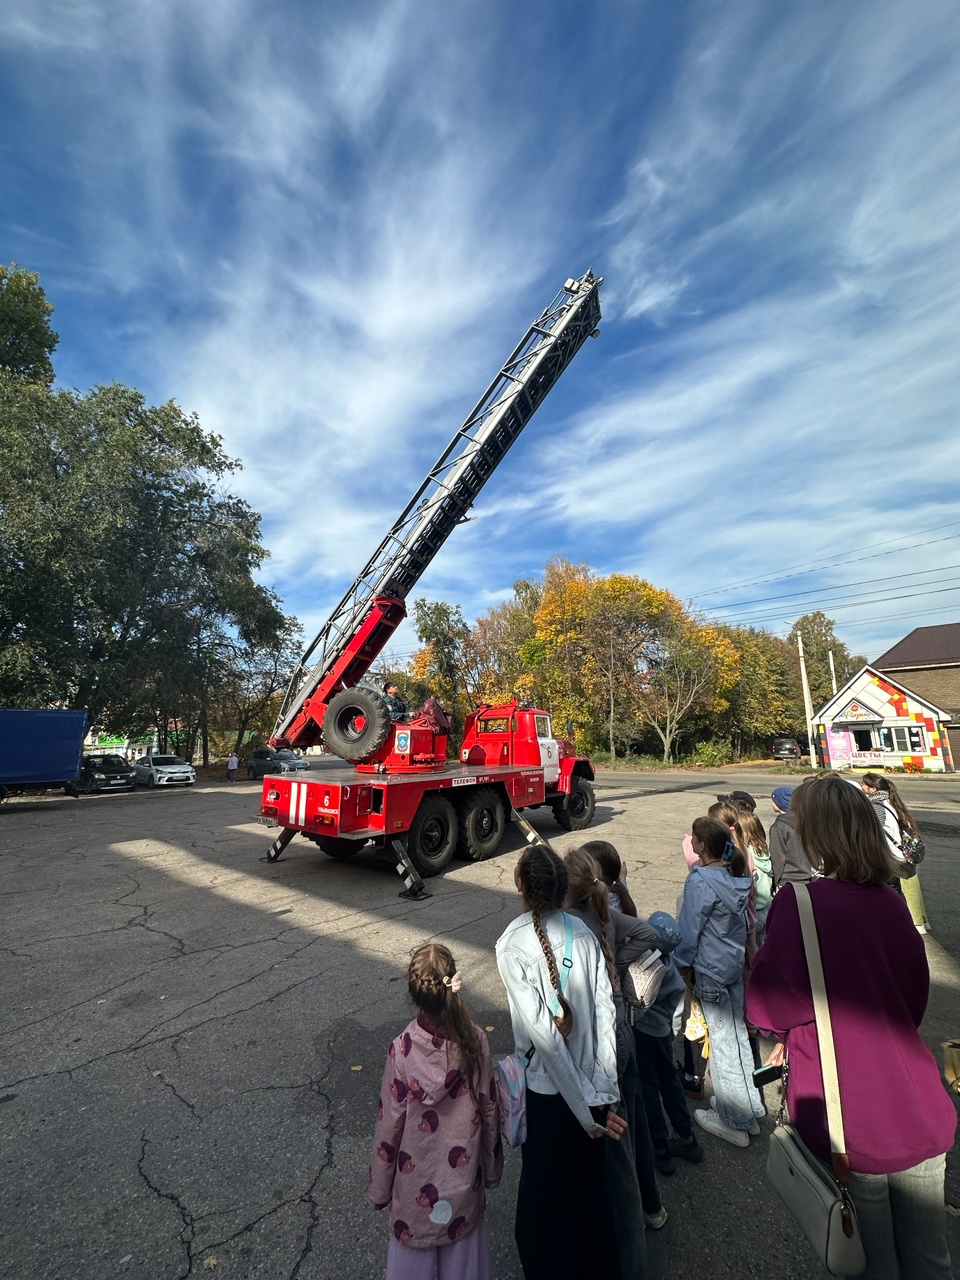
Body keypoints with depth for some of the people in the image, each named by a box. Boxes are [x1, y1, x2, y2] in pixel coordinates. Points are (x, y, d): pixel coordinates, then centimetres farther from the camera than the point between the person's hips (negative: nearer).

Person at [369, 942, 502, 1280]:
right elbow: (489, 1110, -8)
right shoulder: (476, 1041, -22)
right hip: (464, 1179, 1)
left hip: (415, 1185, -1)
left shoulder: (402, 1050, -27)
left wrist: (379, 1190, 3)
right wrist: (492, 1168, 10)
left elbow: (389, 1126, -14)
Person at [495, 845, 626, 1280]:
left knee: (546, 1186, 22)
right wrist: (603, 1093, -4)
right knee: (589, 1179, 28)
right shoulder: (582, 932, -12)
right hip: (590, 1083, 4)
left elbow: (542, 1031, -22)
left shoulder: (512, 943, -23)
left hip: (546, 1086, -3)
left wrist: (587, 1108, -13)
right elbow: (605, 1010, -11)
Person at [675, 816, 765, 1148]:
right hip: (735, 962, 8)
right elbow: (743, 921, 10)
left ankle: (735, 1121, 25)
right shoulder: (737, 875, -2)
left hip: (711, 970, -7)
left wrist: (683, 962, -5)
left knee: (723, 1040, 8)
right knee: (736, 1034, 21)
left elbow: (689, 928, -18)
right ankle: (748, 1110, 38)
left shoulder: (700, 880, -25)